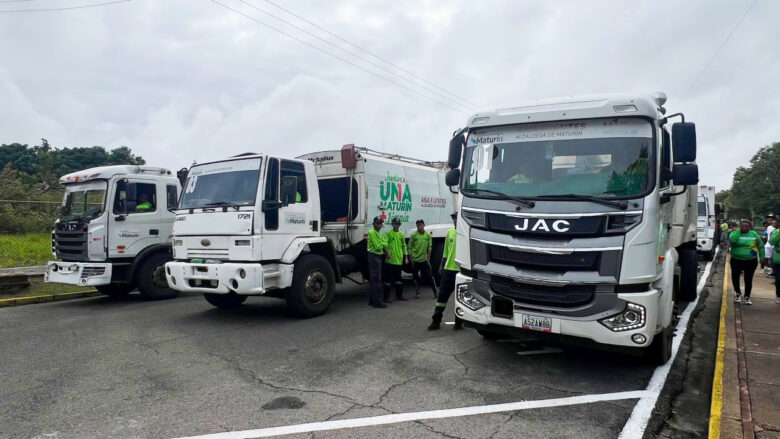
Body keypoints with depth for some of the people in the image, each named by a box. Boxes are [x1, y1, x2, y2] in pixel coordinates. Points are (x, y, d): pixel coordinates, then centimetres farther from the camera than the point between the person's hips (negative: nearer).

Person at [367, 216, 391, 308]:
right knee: (376, 280, -9)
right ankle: (377, 302, -7)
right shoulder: (372, 232, -13)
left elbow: (384, 243, 12)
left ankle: (372, 300, 23)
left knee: (374, 280, 15)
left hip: (378, 257, 10)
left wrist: (387, 250, -7)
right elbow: (378, 246, -19)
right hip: (374, 256, -10)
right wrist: (383, 244, 1)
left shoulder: (378, 233, 18)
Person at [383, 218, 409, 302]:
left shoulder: (401, 234, 13)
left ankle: (399, 295, 25)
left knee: (398, 278, 15)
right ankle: (387, 296, 5)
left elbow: (404, 246, 17)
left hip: (399, 260, 6)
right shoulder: (388, 233, -3)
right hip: (390, 260, -6)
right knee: (388, 278, -1)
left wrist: (406, 257, 13)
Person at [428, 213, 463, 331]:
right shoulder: (450, 232, 10)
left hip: (461, 270, -5)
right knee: (442, 295, 6)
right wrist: (442, 265, 16)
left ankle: (459, 322, 19)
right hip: (449, 268, 5)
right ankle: (436, 321, 14)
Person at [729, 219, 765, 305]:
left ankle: (747, 297, 22)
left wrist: (762, 257, 10)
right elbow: (731, 240, -27)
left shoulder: (754, 234, 1)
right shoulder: (735, 233, -4)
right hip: (736, 260, -1)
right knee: (735, 277, 0)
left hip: (751, 261, 1)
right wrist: (738, 231, -20)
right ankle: (737, 293, 25)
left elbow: (761, 246, 10)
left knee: (748, 280, 7)